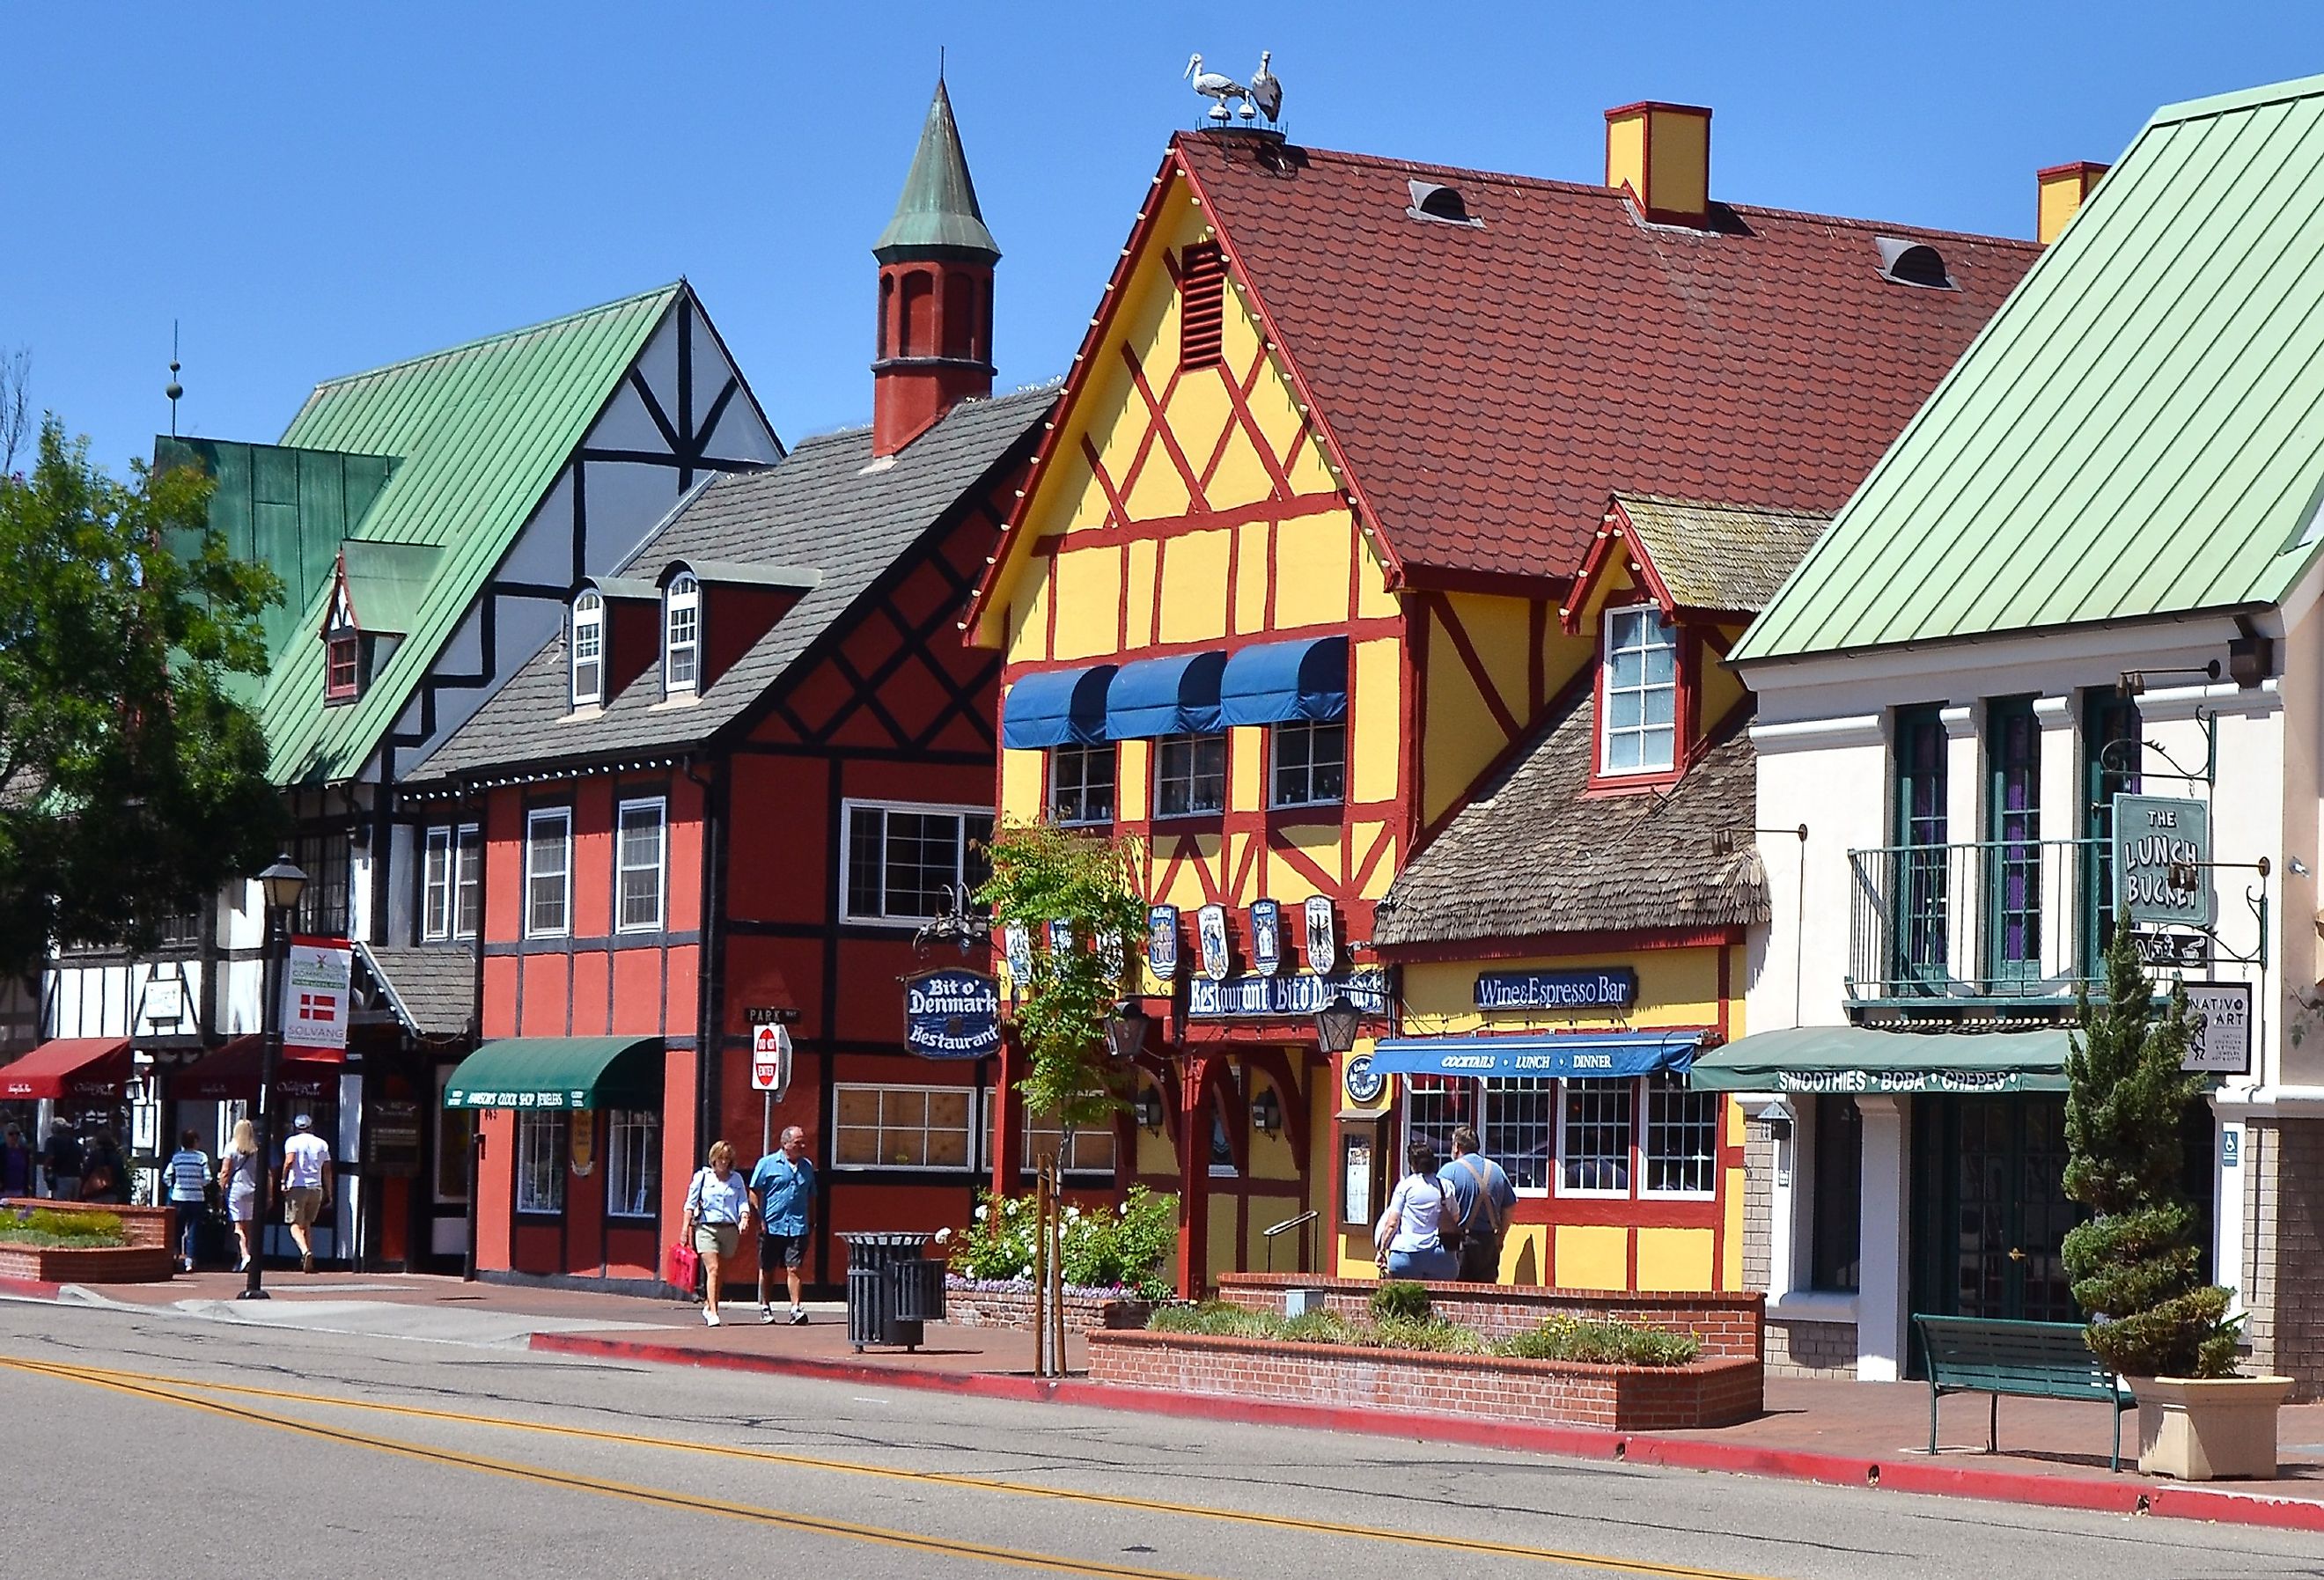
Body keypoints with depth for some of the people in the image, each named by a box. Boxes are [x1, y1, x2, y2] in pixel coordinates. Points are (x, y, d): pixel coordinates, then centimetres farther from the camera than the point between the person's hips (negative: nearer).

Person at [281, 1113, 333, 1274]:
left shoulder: (293, 1141, 0)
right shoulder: (322, 1144, 12)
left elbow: (289, 1160, -18)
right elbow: (327, 1170, 11)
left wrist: (283, 1181, -11)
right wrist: (329, 1193, 14)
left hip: (297, 1186, -4)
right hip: (316, 1188, 4)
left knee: (296, 1225, -2)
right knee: (307, 1224, 16)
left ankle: (305, 1251, -27)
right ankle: (308, 1262, 10)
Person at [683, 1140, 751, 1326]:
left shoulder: (737, 1179, 11)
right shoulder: (702, 1176, 4)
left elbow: (743, 1202, 7)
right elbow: (691, 1203, 4)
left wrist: (744, 1218, -13)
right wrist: (687, 1228, -2)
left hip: (730, 1229, 3)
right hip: (706, 1227, -3)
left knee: (721, 1271, 10)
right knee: (713, 1269, -15)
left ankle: (709, 1306, 29)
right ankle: (713, 1313, -19)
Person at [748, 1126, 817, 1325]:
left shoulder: (807, 1166, 12)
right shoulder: (767, 1163, -1)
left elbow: (811, 1196, 21)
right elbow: (754, 1193, -2)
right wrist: (761, 1218, -9)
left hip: (797, 1227, 2)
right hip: (771, 1226, -2)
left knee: (793, 1269, -6)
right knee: (767, 1270, 8)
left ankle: (796, 1309, -10)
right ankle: (765, 1308, 20)